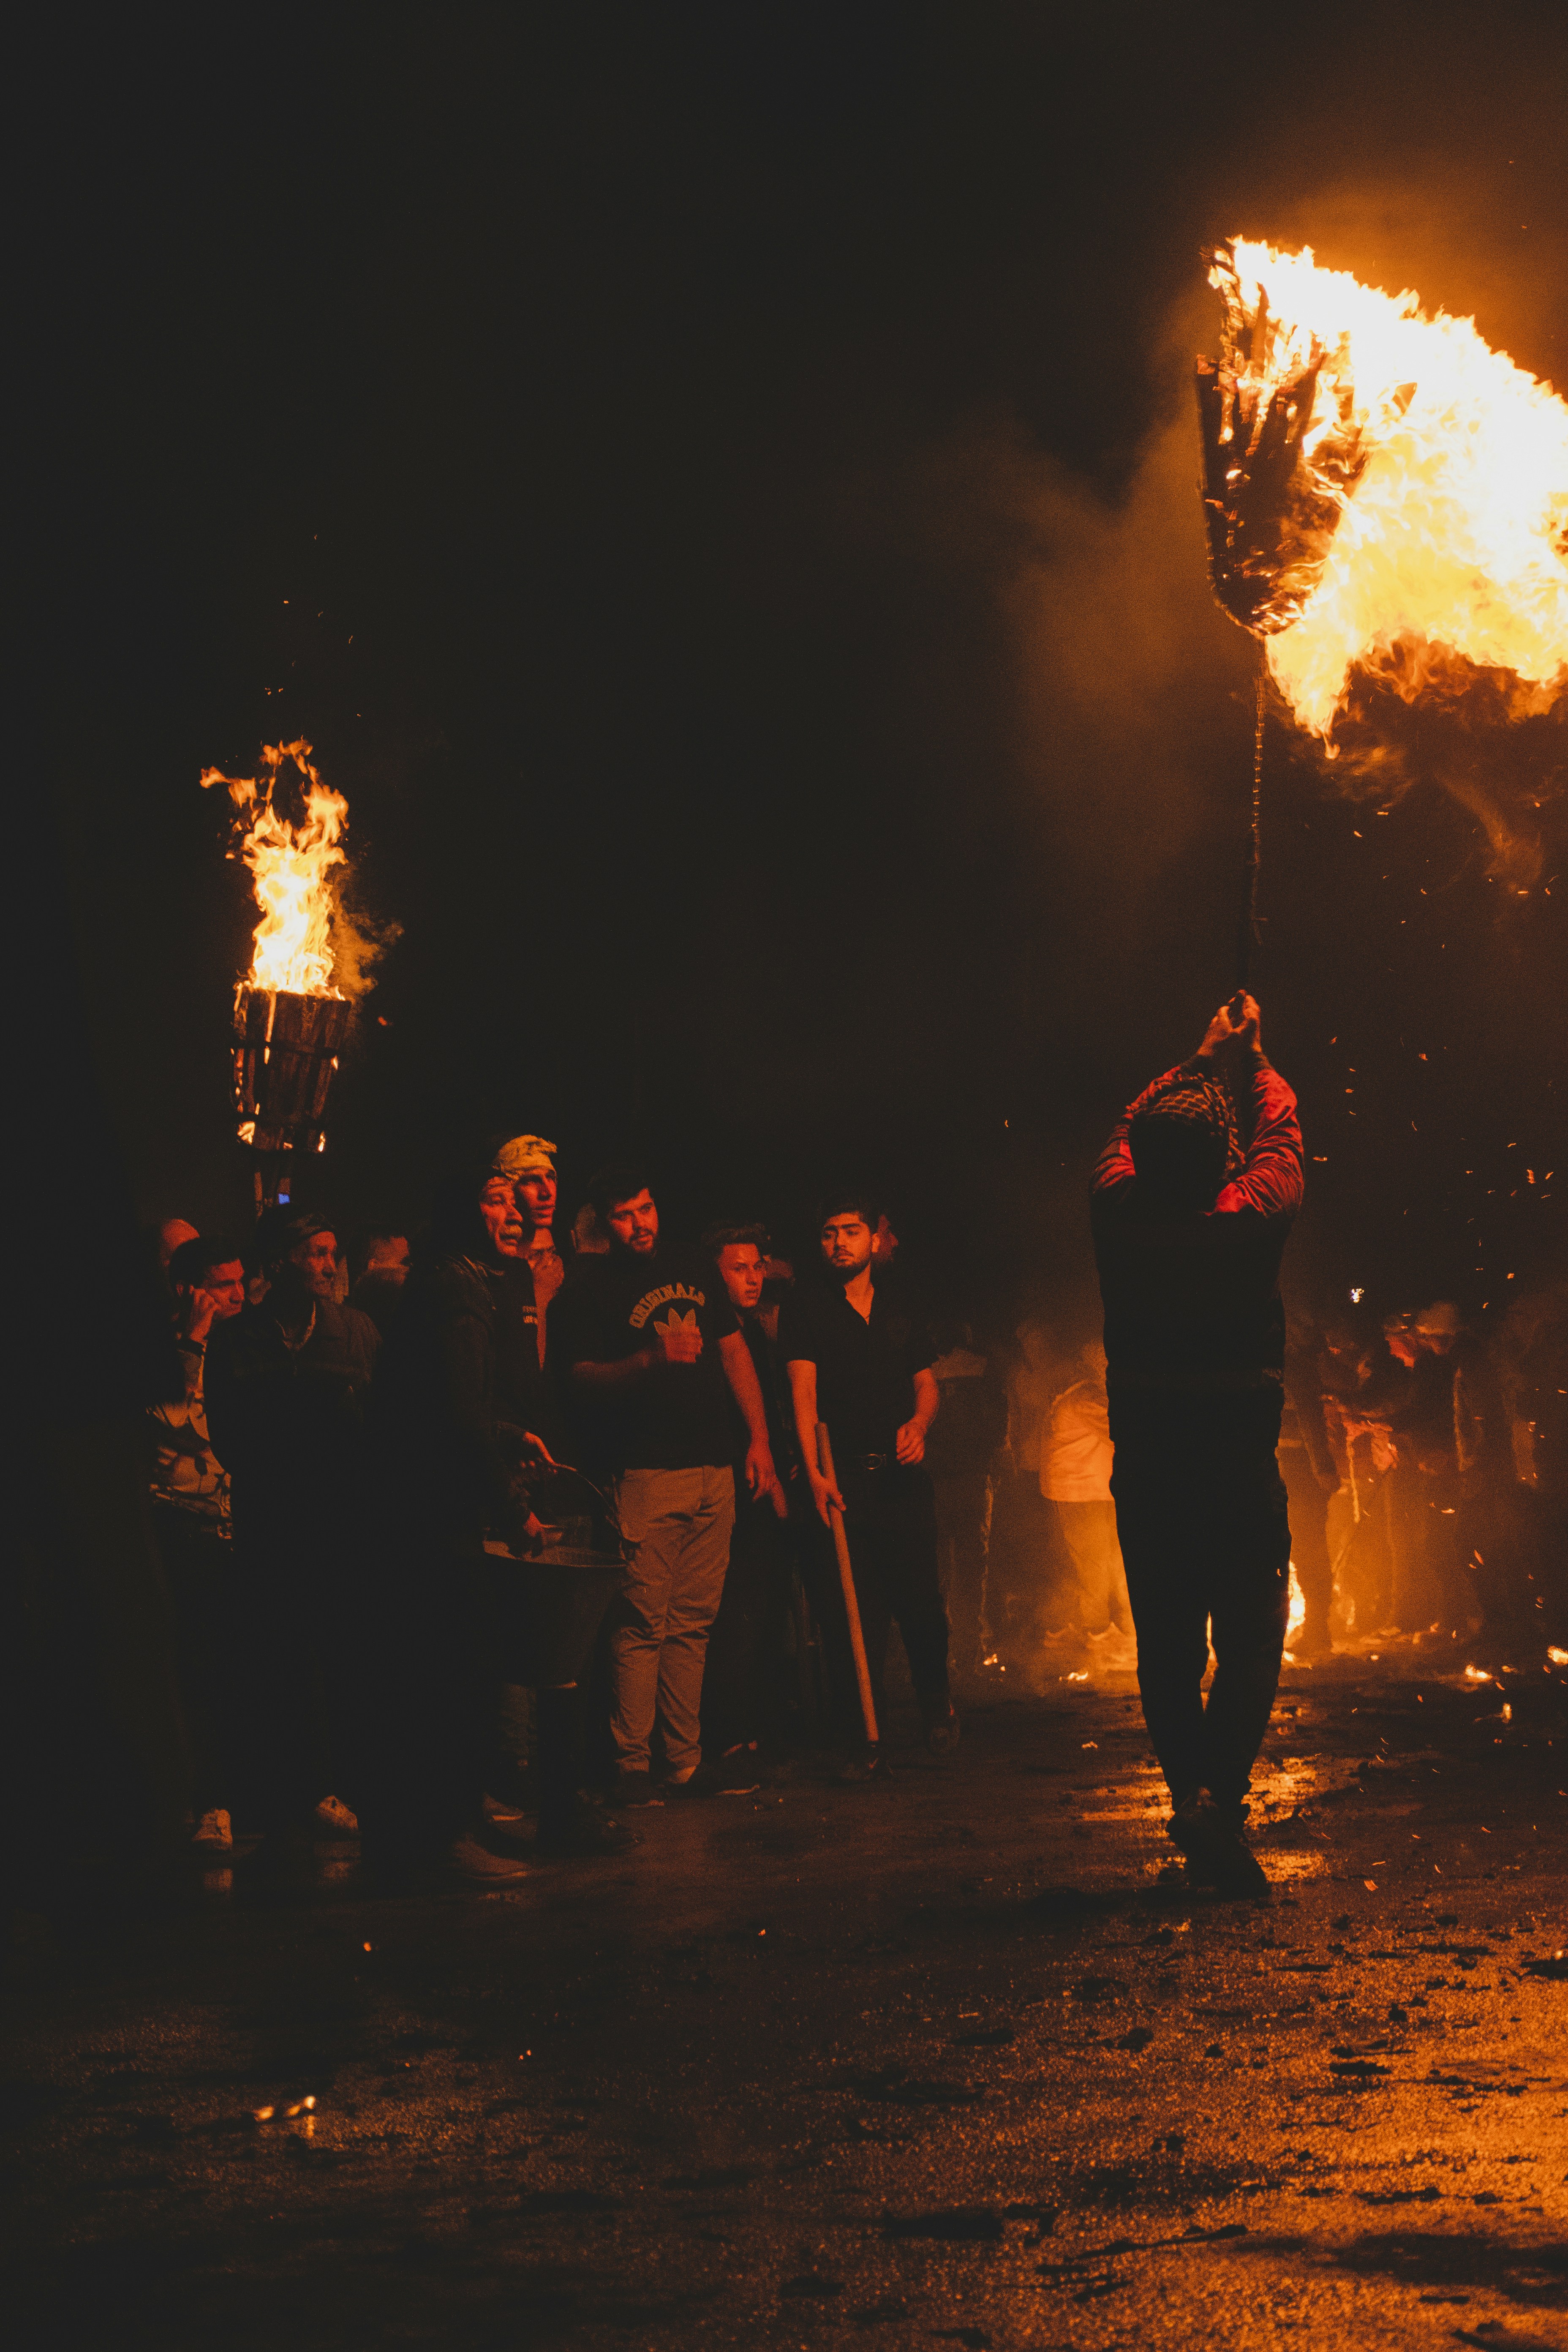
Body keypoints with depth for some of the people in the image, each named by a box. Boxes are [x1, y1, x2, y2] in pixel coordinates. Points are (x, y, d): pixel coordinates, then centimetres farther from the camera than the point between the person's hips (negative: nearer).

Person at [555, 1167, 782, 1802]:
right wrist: (651, 1359, -21)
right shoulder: (588, 1287, 0)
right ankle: (631, 1765, -4)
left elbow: (734, 1350, 19)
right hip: (645, 1473, -5)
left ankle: (685, 1758, 11)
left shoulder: (693, 1267, 16)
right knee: (642, 1624, -8)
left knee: (691, 1624, 6)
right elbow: (579, 1379, -6)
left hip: (714, 1471, 5)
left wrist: (760, 1440, 13)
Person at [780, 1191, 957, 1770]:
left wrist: (918, 1425, -5)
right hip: (843, 1477, -3)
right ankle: (867, 1731, 2)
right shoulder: (804, 1313, 4)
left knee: (921, 1600, 0)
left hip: (903, 1476, 3)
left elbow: (927, 1384, 19)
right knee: (855, 1610, -6)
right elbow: (803, 1391, -6)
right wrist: (814, 1472, -18)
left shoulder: (902, 1319, 17)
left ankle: (937, 1706, 23)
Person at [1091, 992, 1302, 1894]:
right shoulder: (1249, 1222, -14)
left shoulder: (1120, 1220, -8)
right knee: (1252, 1634, 2)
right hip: (1241, 1464, -3)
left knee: (1167, 1642, 10)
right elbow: (1280, 1135, 6)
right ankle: (1221, 1791, -17)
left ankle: (1191, 1794, 8)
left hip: (1145, 1469, 3)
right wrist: (1251, 1057, 22)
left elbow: (1131, 1131, 13)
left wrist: (1201, 1060, 25)